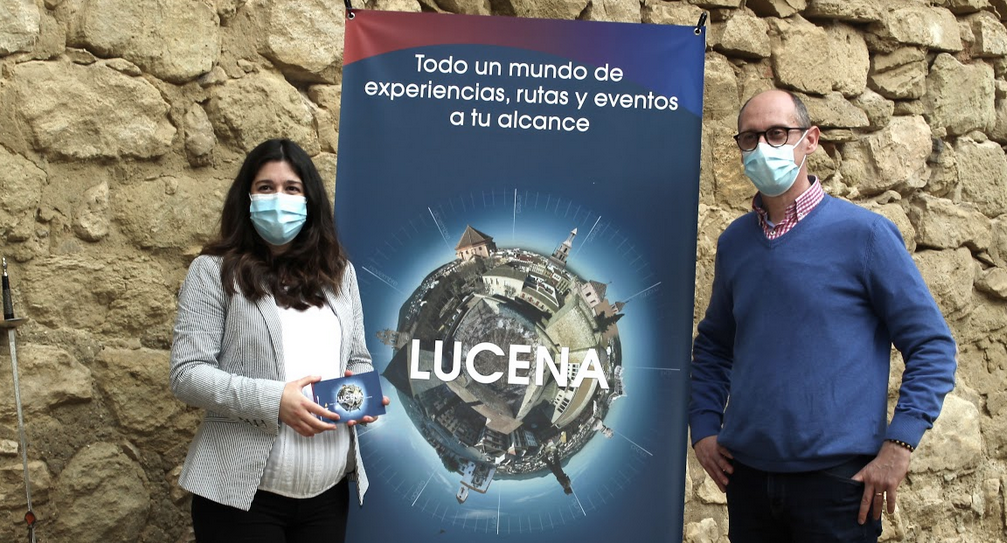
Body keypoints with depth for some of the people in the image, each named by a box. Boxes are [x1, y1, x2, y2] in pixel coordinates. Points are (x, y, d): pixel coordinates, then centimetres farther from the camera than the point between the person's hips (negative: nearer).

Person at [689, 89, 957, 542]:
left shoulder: (864, 233, -7)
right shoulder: (734, 241, 7)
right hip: (747, 472, 4)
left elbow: (932, 346, -6)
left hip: (837, 474, -4)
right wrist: (703, 428, 6)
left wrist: (897, 447, -13)